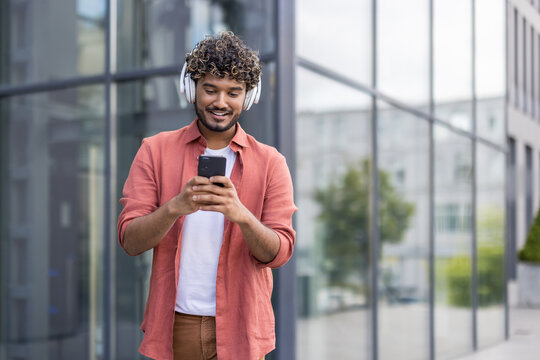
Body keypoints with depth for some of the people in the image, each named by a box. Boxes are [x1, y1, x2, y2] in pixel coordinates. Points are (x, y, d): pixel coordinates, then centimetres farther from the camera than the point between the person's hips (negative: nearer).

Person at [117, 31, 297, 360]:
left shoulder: (270, 162, 0)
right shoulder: (155, 151, 1)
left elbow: (279, 253, -7)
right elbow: (131, 241, -5)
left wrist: (241, 215, -26)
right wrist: (176, 207, -24)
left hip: (239, 329, 0)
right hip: (173, 324, 1)